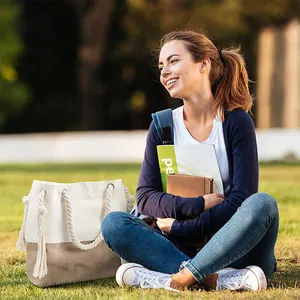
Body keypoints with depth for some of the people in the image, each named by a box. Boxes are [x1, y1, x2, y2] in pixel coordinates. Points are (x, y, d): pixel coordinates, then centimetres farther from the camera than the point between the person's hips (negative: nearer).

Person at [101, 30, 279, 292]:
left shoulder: (236, 122, -4)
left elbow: (240, 200, -11)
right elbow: (145, 196, -1)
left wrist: (180, 227, -14)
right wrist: (199, 205, -16)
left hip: (235, 249, -3)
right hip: (185, 248, 3)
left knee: (262, 204, -31)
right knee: (113, 224, -19)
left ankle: (181, 279, -35)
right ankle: (215, 280, -33)